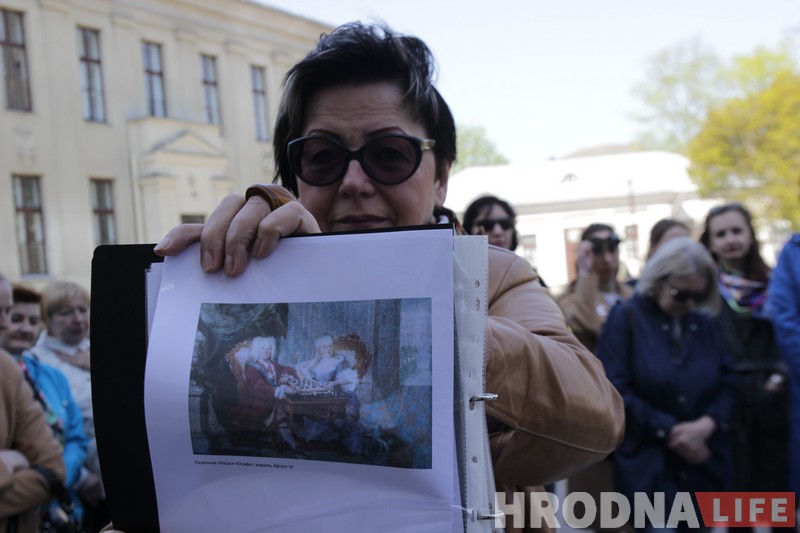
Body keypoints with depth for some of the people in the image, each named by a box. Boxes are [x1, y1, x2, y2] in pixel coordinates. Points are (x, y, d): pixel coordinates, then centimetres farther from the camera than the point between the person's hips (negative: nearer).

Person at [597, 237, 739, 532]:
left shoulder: (707, 324, 8)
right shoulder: (625, 318, -5)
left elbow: (728, 385, 7)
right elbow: (615, 390, -12)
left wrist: (707, 423, -14)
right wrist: (669, 430, -16)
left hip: (705, 464, 5)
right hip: (647, 465, -4)